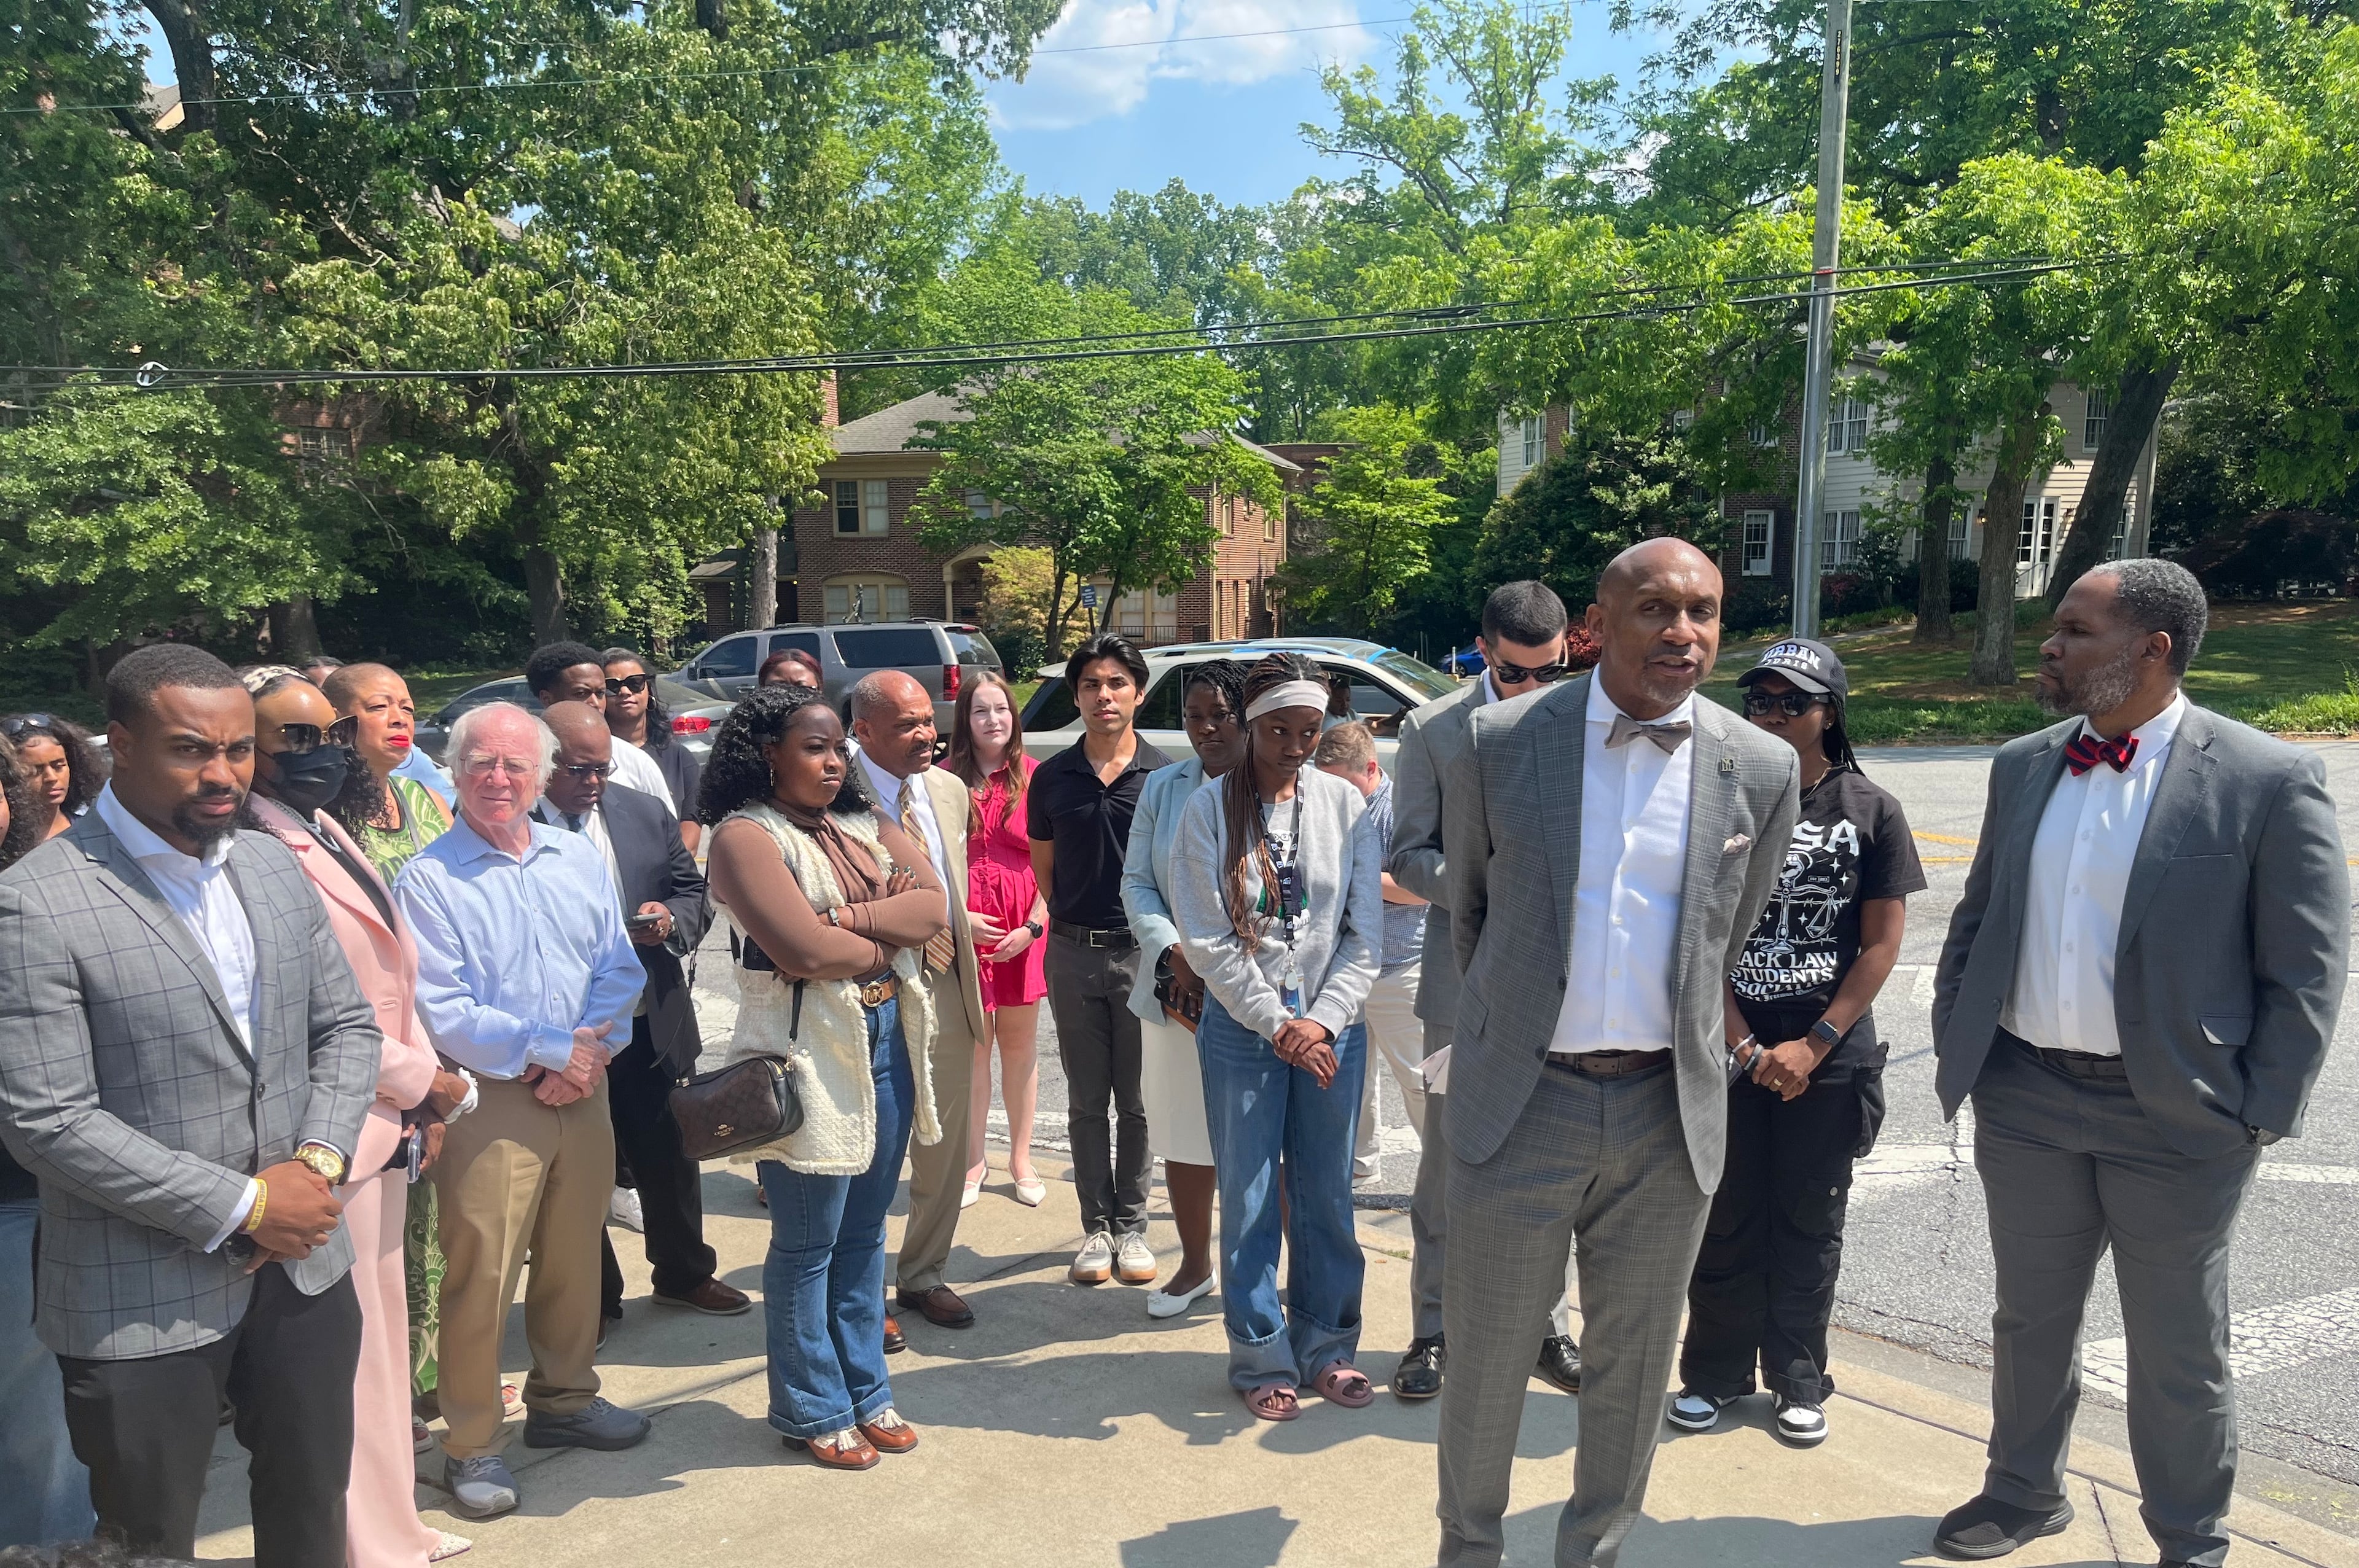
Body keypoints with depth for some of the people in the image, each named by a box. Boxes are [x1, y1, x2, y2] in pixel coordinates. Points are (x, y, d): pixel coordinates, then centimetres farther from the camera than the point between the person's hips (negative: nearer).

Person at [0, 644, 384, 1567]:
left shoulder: (273, 867, 4)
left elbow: (346, 1025, 8)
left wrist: (318, 1163, -8)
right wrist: (239, 1205, -18)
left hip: (304, 1269, 5)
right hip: (143, 1308, -5)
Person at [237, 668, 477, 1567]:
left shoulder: (328, 834, 11)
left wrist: (420, 1101, 9)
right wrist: (427, 1083, -10)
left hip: (387, 1125, 10)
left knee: (382, 1338, 20)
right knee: (352, 1355, 2)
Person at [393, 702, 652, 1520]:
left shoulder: (580, 859, 7)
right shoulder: (427, 880, -8)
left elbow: (620, 970, 5)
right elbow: (439, 1010, -13)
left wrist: (587, 1055, -10)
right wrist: (546, 1049, -14)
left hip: (582, 1093, 5)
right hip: (488, 1101, -4)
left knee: (574, 1260, 16)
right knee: (481, 1275, 1)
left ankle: (564, 1401, 35)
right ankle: (472, 1445, 16)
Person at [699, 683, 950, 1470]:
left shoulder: (866, 826, 12)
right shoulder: (746, 835, -9)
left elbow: (934, 906, -1)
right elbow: (804, 949, -19)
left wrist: (848, 919, -15)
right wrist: (891, 939, -4)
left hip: (888, 1042, 6)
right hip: (807, 1055, -6)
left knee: (865, 1232, 15)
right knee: (809, 1242, 5)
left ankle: (867, 1390, 29)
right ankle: (812, 1410, 20)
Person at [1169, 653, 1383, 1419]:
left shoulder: (1345, 803, 2)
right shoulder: (1209, 809, -4)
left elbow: (1366, 931, 1)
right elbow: (1207, 940, -7)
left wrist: (1323, 1020, -9)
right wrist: (1277, 1023, -11)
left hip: (1332, 1028, 2)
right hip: (1242, 1028, -2)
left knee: (1327, 1195, 10)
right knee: (1249, 1201, 5)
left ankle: (1327, 1345, 26)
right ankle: (1263, 1360, 20)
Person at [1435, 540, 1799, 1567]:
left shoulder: (1761, 770, -1)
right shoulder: (1501, 741, -5)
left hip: (1669, 1112, 2)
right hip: (1522, 1099, -1)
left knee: (1632, 1361, 15)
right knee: (1486, 1355, 10)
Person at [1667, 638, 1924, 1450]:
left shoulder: (1871, 811, -2)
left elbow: (1881, 943, -3)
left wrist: (1814, 1046, -10)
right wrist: (1744, 1045, -10)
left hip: (1828, 1055, 0)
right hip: (1731, 1046, 0)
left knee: (1809, 1222, 11)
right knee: (1725, 1218, 7)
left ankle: (1798, 1379, 27)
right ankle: (1716, 1372, 23)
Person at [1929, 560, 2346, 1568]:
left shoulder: (2269, 782, -11)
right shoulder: (2022, 766, 4)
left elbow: (2307, 972, -8)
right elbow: (1976, 921, 12)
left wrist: (2261, 1116, -10)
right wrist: (1953, 1050, 7)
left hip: (2175, 1118, -4)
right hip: (2025, 1099, 4)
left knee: (2180, 1355, 13)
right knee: (2030, 1320, 20)